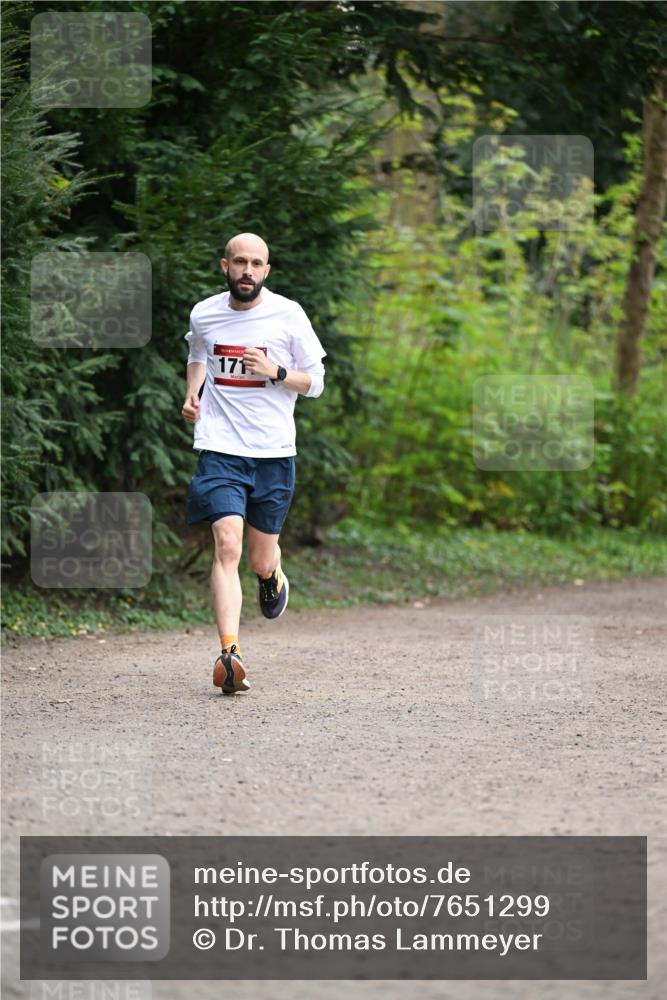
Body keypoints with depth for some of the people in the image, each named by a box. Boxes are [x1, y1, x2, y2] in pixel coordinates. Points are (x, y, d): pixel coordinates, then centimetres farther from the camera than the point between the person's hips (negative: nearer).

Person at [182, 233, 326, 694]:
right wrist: (192, 394, 8)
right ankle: (230, 655, -25)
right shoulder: (204, 315, 4)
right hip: (220, 449, 0)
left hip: (274, 452, 0)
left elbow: (315, 382, 3)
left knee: (261, 557, 9)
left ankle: (272, 575, 49)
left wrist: (275, 372, -15)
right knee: (227, 546, -18)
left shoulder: (288, 314, -3)